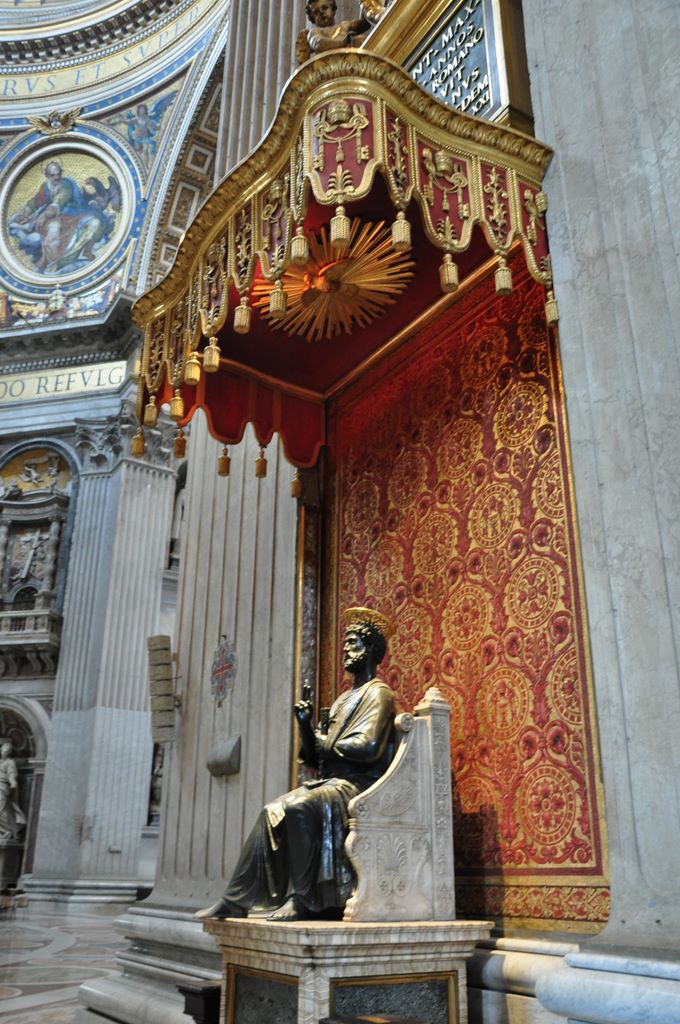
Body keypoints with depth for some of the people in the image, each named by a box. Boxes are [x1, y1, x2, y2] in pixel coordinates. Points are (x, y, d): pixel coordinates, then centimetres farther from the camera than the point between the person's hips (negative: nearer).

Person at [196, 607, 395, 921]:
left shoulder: (378, 693, -4)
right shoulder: (344, 699, 22)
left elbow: (369, 746, -20)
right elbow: (316, 758, 19)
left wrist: (328, 743, -6)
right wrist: (306, 725, 2)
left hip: (356, 785, -8)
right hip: (329, 782, 9)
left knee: (299, 807, -31)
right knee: (272, 812, -7)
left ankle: (301, 899, -24)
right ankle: (236, 900, -6)